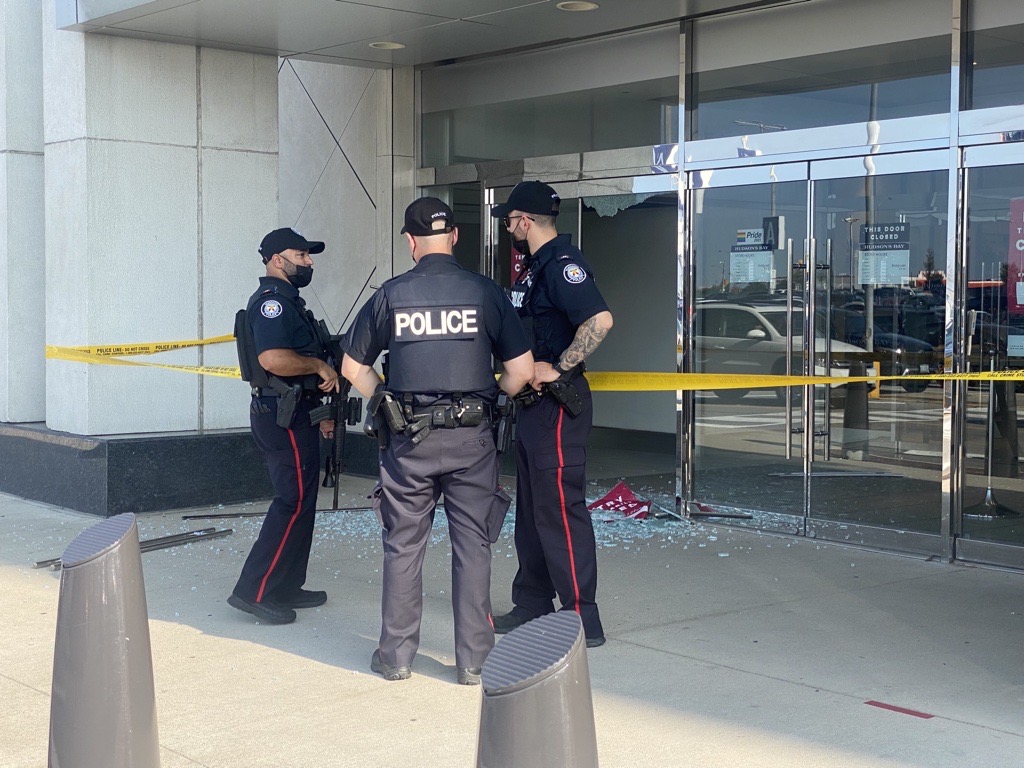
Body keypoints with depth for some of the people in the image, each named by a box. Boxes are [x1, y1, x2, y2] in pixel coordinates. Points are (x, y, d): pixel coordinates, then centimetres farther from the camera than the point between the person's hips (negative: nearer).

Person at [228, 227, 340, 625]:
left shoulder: (288, 301, 20)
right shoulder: (272, 300, -14)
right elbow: (273, 358, -30)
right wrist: (320, 365, -17)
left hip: (294, 415, 11)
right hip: (285, 417, -11)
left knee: (299, 502, 14)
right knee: (294, 503, -10)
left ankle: (287, 588, 21)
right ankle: (253, 591, -8)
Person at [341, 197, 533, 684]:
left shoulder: (391, 294, 0)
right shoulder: (484, 291, -2)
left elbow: (353, 367, 7)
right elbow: (521, 369, -1)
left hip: (409, 440, 1)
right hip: (472, 438, 0)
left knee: (403, 545, 10)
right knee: (472, 545, 7)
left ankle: (396, 656, 18)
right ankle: (473, 660, 12)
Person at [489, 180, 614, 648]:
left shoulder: (562, 263, -16)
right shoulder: (534, 267, 16)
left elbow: (599, 319, -30)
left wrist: (557, 369, -25)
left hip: (558, 404, -11)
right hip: (533, 404, 11)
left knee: (560, 508, -8)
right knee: (531, 510, 16)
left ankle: (583, 621, -3)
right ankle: (532, 605, 26)